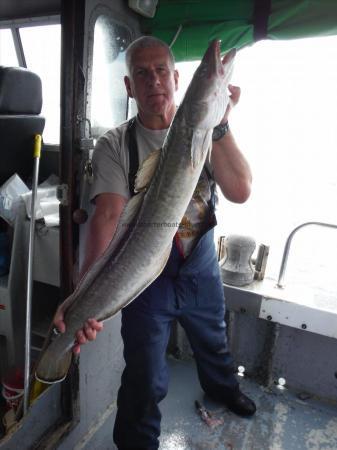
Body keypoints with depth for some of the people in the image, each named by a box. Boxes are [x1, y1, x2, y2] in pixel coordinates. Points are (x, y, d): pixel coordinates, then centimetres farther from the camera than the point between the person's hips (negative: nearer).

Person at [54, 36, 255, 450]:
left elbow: (240, 192, -18)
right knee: (144, 382, 8)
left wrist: (219, 125, -30)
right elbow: (109, 215, -26)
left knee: (213, 343, 29)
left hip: (201, 269, 4)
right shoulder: (114, 146, -12)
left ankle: (221, 386, 63)